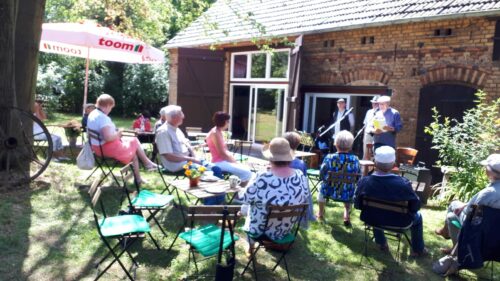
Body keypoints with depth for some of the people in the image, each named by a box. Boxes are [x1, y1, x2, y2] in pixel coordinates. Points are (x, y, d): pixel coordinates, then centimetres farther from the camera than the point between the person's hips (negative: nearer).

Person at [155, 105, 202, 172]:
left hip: (187, 160, 9)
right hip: (175, 164, -9)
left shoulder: (176, 129, 14)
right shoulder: (163, 132, -14)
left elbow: (186, 143, 17)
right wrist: (191, 159, -19)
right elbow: (169, 156, -19)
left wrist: (194, 158, -3)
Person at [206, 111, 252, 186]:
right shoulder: (215, 133, -16)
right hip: (219, 163, -10)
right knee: (247, 173, -17)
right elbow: (222, 153, -19)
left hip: (223, 161, 10)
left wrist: (234, 161, 5)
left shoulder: (218, 132, 13)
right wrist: (234, 162, -10)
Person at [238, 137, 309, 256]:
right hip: (286, 230, 4)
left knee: (247, 206, 28)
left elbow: (243, 198, -13)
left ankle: (251, 247, 42)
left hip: (261, 229, -4)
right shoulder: (301, 177, -17)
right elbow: (304, 201, 0)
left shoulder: (263, 179, -30)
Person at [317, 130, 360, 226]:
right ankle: (346, 214, 35)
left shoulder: (329, 158, -19)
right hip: (348, 195, 1)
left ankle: (321, 214, 51)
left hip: (330, 192, -1)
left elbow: (322, 176, -9)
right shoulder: (355, 159, -14)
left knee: (321, 190, 36)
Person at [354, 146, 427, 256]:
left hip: (372, 219, 2)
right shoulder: (403, 184, -31)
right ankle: (418, 250, 45)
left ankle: (381, 244, 53)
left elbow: (357, 205, -9)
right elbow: (416, 206, -15)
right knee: (417, 216, 30)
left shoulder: (364, 182, -25)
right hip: (398, 222, -2)